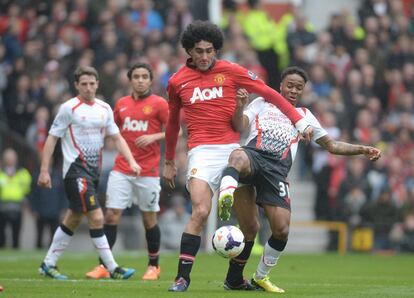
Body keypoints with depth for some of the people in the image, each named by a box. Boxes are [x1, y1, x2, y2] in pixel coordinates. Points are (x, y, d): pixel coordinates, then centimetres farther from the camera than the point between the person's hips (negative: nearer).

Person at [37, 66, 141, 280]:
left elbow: (117, 137, 14)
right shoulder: (69, 108, -8)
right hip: (75, 169, -7)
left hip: (93, 170, 7)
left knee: (73, 220, 12)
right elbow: (52, 138, -5)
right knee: (96, 217, -13)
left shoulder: (104, 108, 10)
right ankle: (112, 268, -11)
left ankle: (48, 264, 23)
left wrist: (131, 161, 0)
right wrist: (44, 171, -10)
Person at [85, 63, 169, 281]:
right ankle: (103, 265, -2)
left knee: (149, 218, 4)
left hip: (148, 171, -3)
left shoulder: (159, 104, -2)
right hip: (121, 170, 3)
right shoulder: (122, 104, 10)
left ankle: (153, 266, 19)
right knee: (111, 214, -5)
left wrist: (154, 137, -17)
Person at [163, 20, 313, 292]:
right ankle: (182, 277, -16)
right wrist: (169, 162, 26)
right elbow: (172, 123, 21)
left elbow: (268, 93, 6)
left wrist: (299, 121, -1)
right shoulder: (177, 81, 8)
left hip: (234, 149, 2)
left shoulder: (231, 71, 4)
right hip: (202, 152, -2)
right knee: (201, 212, -20)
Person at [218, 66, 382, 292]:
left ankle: (260, 277, 13)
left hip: (276, 170, 2)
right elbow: (240, 126, 12)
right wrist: (239, 106, -8)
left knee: (281, 229, -10)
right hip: (253, 155, -2)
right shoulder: (262, 103, 25)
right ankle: (226, 196, -69)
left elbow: (331, 145, 34)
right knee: (238, 157, -42)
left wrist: (363, 150, 23)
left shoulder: (304, 116, 31)